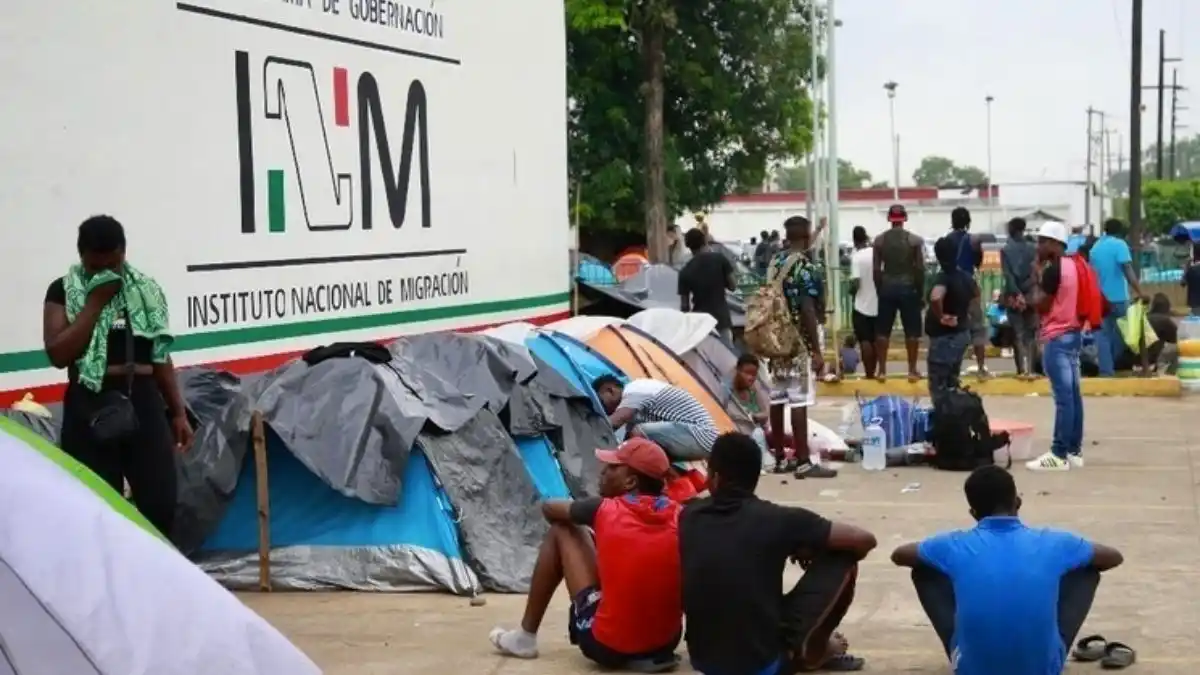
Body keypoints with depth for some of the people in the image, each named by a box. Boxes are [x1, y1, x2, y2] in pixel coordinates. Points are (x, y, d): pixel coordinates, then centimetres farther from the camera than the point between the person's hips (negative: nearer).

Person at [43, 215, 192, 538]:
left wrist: (178, 412, 11)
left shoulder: (146, 289, 11)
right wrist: (95, 302, -12)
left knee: (160, 503, -1)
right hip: (91, 406, -3)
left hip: (144, 403, 3)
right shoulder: (63, 291, 2)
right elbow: (58, 354, -11)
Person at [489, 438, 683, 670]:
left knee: (561, 532, 12)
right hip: (667, 642, 4)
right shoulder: (678, 516, -2)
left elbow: (549, 507, 12)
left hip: (608, 646, -3)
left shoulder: (605, 511, -7)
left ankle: (525, 637, 21)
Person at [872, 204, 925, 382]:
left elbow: (875, 269, 0)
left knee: (883, 330, 6)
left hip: (887, 288, 2)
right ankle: (912, 370, 5)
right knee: (912, 331, 5)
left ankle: (881, 370, 6)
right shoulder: (915, 240, -3)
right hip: (908, 288, -1)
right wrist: (920, 290, 4)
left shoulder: (879, 240, 0)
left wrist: (879, 289, 9)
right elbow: (920, 268, -5)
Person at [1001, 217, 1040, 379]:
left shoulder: (1005, 250, -1)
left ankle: (1023, 369, -5)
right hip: (1031, 295, 1)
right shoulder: (1033, 249, 3)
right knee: (1030, 333, 7)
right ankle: (1030, 369, -1)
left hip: (1013, 296, -1)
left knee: (1018, 334, 3)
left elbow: (1007, 275, -9)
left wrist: (1017, 294, -11)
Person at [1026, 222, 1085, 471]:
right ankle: (1074, 451, 13)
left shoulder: (1053, 269, -15)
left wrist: (1038, 276, -3)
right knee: (1073, 394, 10)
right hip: (1074, 332, 10)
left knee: (1063, 397, -11)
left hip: (1057, 337, -10)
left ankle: (1059, 455, -11)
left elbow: (1040, 305, -12)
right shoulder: (1073, 265, 14)